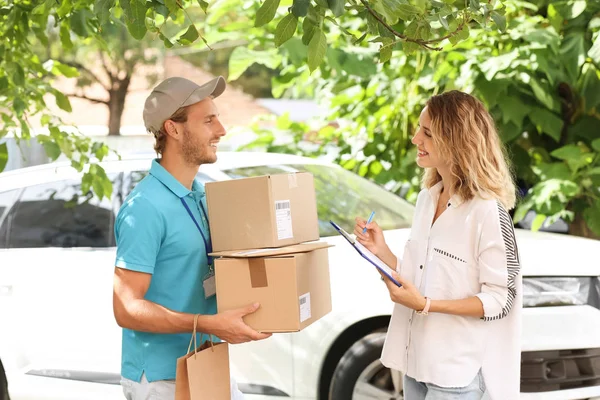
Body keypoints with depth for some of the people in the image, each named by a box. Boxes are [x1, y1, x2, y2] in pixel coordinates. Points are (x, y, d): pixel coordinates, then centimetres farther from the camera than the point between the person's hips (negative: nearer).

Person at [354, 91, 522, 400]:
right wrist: (381, 252, -4)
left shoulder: (487, 211, -17)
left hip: (457, 372, -7)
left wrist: (426, 305, -23)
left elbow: (500, 300, -16)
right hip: (417, 362, 7)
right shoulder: (426, 199, 7)